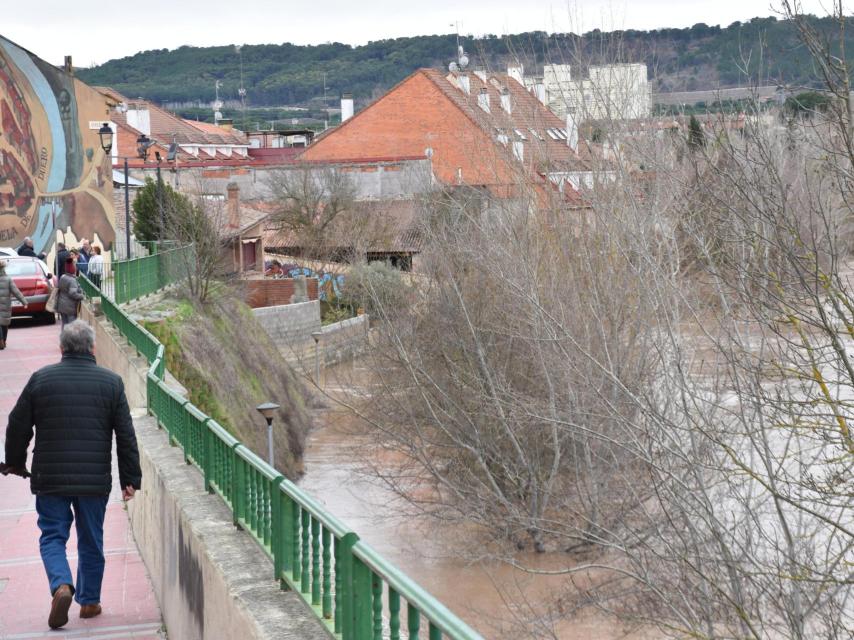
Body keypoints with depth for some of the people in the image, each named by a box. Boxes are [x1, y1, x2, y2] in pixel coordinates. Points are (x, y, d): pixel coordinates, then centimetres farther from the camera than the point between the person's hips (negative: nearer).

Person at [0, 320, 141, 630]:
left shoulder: (40, 379, -2)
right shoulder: (111, 382, -1)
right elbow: (126, 436, -1)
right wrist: (131, 478, 6)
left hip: (49, 479, -1)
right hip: (95, 480, 1)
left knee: (52, 536, 9)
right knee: (91, 541, 14)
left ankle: (61, 585, -15)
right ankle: (89, 601, 21)